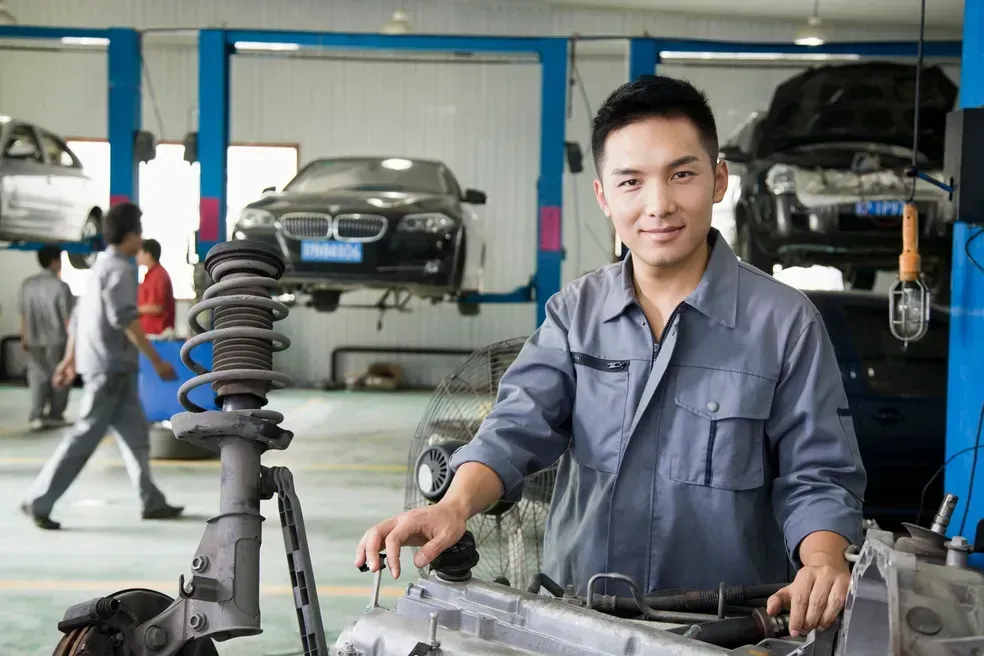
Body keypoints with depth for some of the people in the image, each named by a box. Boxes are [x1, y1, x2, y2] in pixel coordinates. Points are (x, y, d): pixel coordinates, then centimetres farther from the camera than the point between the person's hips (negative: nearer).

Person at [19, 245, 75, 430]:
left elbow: (23, 314, 7)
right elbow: (67, 317, -12)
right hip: (57, 338, -4)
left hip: (34, 339, 4)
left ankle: (36, 415, -3)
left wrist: (24, 337, 17)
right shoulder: (61, 286, -13)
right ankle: (55, 415, 12)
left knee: (38, 375, 7)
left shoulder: (27, 284, 2)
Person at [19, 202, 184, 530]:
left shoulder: (102, 265, 17)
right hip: (110, 365, -10)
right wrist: (157, 361, -21)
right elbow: (125, 320, -22)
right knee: (86, 435, -6)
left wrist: (69, 359, 25)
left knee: (135, 432, 11)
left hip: (113, 365, 10)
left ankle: (152, 502, 14)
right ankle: (38, 501, -2)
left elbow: (79, 314, 20)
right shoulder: (119, 268, -13)